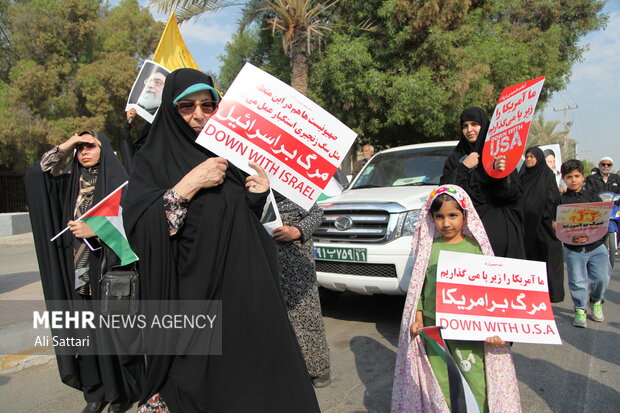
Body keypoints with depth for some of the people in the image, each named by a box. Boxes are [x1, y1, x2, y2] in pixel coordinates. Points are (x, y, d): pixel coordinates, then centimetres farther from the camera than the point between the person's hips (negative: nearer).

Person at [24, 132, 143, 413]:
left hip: (109, 266, -4)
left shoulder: (117, 178, -1)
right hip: (78, 270, 4)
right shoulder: (72, 179, 14)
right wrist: (64, 147, -2)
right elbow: (35, 176, 1)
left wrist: (95, 229, -18)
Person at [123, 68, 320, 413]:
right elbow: (138, 226, -16)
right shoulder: (153, 160, 0)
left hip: (242, 286, 4)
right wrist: (189, 184, -20)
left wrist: (257, 197, -2)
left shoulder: (228, 154, 12)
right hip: (190, 294, -4)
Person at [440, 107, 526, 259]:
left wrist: (502, 174, -17)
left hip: (499, 228, -1)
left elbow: (515, 195, 1)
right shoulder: (455, 158, 12)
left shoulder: (500, 153, 6)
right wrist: (463, 168, -5)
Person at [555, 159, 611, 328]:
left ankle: (596, 302, 30)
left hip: (596, 246, 2)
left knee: (601, 277, 1)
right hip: (573, 249, -1)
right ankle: (580, 310, 20)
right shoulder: (561, 201, 1)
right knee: (577, 281, 1)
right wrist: (570, 237, -19)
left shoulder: (593, 197, 7)